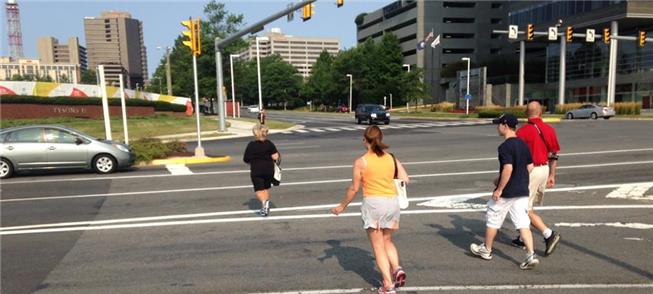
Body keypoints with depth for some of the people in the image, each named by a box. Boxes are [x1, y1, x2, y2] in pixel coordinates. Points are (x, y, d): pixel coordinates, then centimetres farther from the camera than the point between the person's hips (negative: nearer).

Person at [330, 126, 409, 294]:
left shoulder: (361, 162, -7)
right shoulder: (392, 158, 4)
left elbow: (354, 188, -4)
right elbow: (405, 180, 0)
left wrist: (342, 206, 8)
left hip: (373, 203, -4)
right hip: (392, 202, 4)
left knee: (378, 246, 8)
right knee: (387, 241, 24)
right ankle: (397, 269, 4)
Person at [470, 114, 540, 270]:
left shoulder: (505, 146, -18)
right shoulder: (523, 144, 8)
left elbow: (508, 169, -26)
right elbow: (530, 166, 14)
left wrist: (499, 189, -18)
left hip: (506, 192, -7)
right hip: (523, 191, 7)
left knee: (492, 220, 11)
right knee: (523, 224, 8)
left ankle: (486, 250, 26)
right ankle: (531, 255, 0)